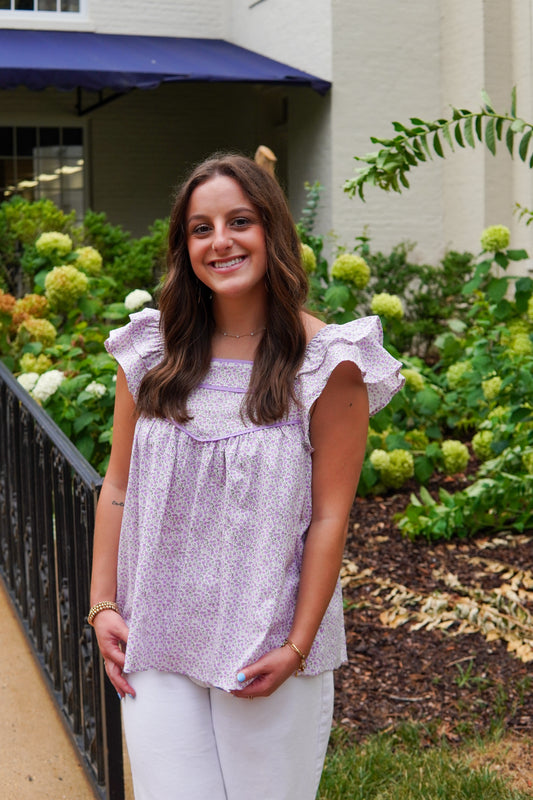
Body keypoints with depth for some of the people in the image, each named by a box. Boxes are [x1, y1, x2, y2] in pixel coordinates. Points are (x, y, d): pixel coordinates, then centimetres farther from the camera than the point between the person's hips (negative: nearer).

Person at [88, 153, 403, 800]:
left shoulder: (324, 362, -8)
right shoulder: (152, 353, 2)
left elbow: (330, 516, -8)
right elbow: (117, 491, 7)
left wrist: (297, 647, -11)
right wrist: (103, 606, 2)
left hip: (266, 641, -2)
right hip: (154, 643, 3)